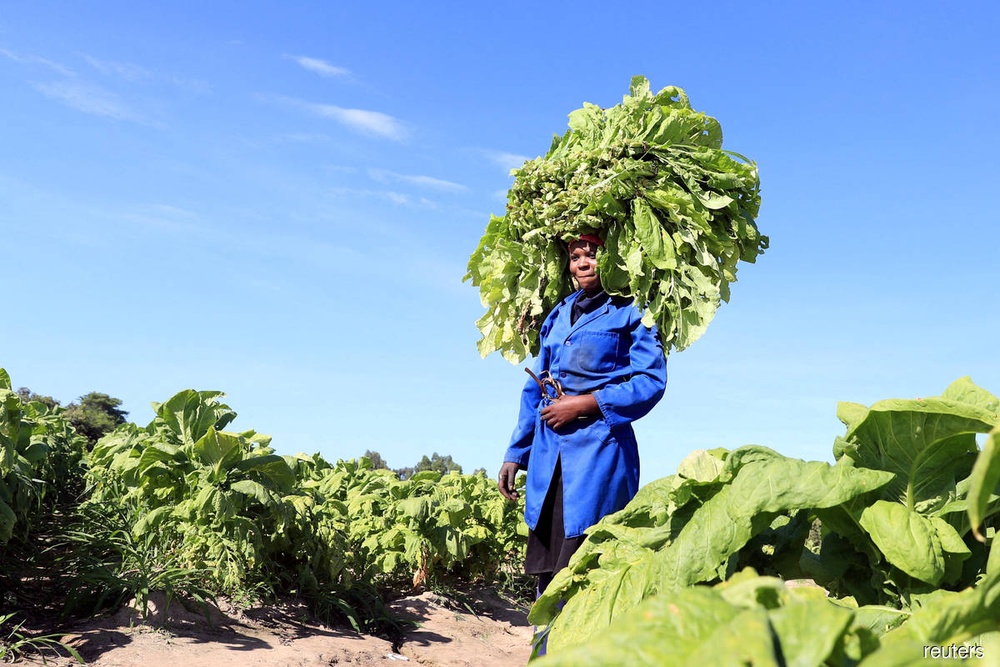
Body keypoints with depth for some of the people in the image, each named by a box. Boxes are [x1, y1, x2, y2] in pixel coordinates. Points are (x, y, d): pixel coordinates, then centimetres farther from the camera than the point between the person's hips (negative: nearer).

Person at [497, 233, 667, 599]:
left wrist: (585, 404, -14)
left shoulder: (629, 313, 1)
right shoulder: (558, 314, 18)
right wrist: (515, 454, 17)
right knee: (545, 568, 10)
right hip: (547, 452, 6)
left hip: (598, 448, -6)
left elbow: (651, 381, -9)